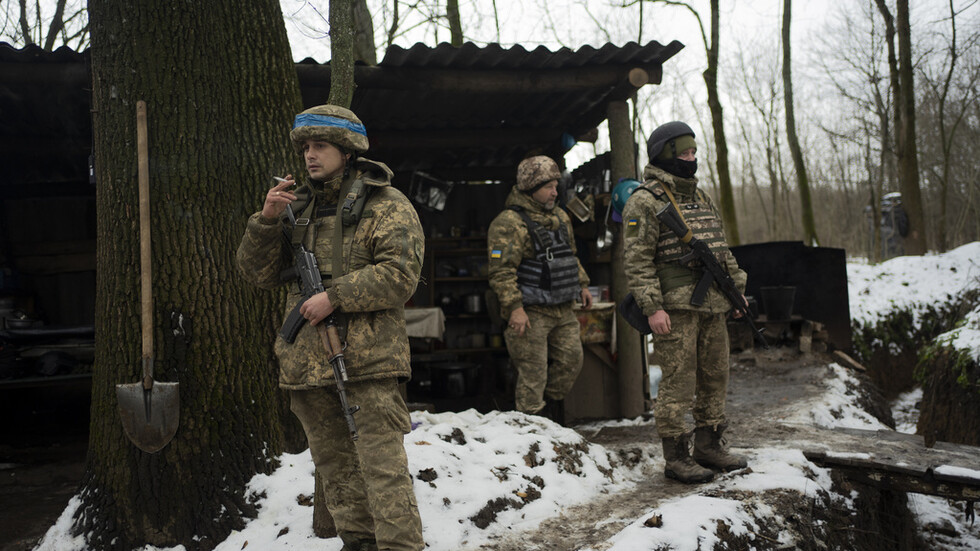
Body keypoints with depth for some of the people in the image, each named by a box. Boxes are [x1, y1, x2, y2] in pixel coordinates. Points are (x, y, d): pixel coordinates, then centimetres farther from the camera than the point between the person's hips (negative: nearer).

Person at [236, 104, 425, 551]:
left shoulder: (387, 206, 0)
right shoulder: (296, 208, 17)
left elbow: (400, 275, -12)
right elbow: (258, 273, 11)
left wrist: (335, 296, -17)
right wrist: (266, 220, -4)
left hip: (367, 361, -6)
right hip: (306, 362, 6)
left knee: (382, 465, -8)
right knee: (335, 465, 14)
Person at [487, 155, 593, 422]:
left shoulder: (560, 218, 15)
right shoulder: (508, 223, -13)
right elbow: (501, 270, -19)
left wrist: (582, 284, 22)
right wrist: (514, 307, -24)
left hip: (563, 310, 8)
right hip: (530, 312, -8)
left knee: (571, 360, 13)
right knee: (533, 375, -3)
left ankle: (553, 398, 36)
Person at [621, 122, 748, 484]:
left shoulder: (700, 198, 19)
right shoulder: (645, 201, -7)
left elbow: (722, 249, 25)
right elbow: (637, 260, -13)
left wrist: (737, 286, 19)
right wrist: (652, 307, -20)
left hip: (713, 305, 8)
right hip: (675, 306, -8)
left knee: (715, 376, 13)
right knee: (678, 380, -5)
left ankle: (709, 445, 26)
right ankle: (675, 457, 5)